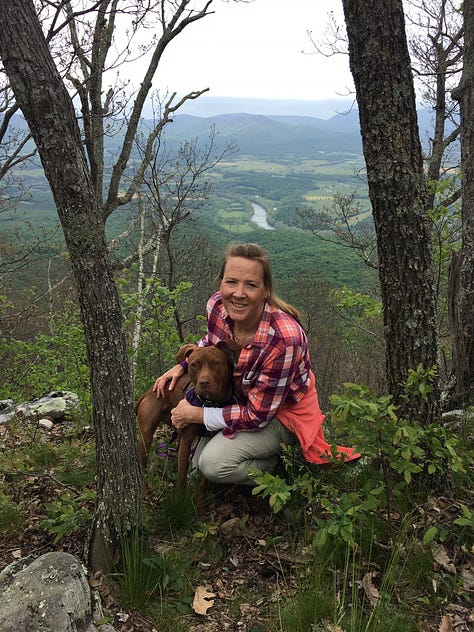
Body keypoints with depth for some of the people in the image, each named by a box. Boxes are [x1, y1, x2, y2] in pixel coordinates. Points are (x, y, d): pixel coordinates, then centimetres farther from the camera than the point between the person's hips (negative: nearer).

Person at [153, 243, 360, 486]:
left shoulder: (284, 338, -38)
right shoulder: (217, 305, -20)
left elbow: (257, 415, -28)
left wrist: (196, 414, -21)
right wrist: (182, 367, -7)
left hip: (281, 413, -6)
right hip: (239, 397, 7)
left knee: (214, 463, -24)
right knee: (198, 461, 9)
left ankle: (282, 464, 1)